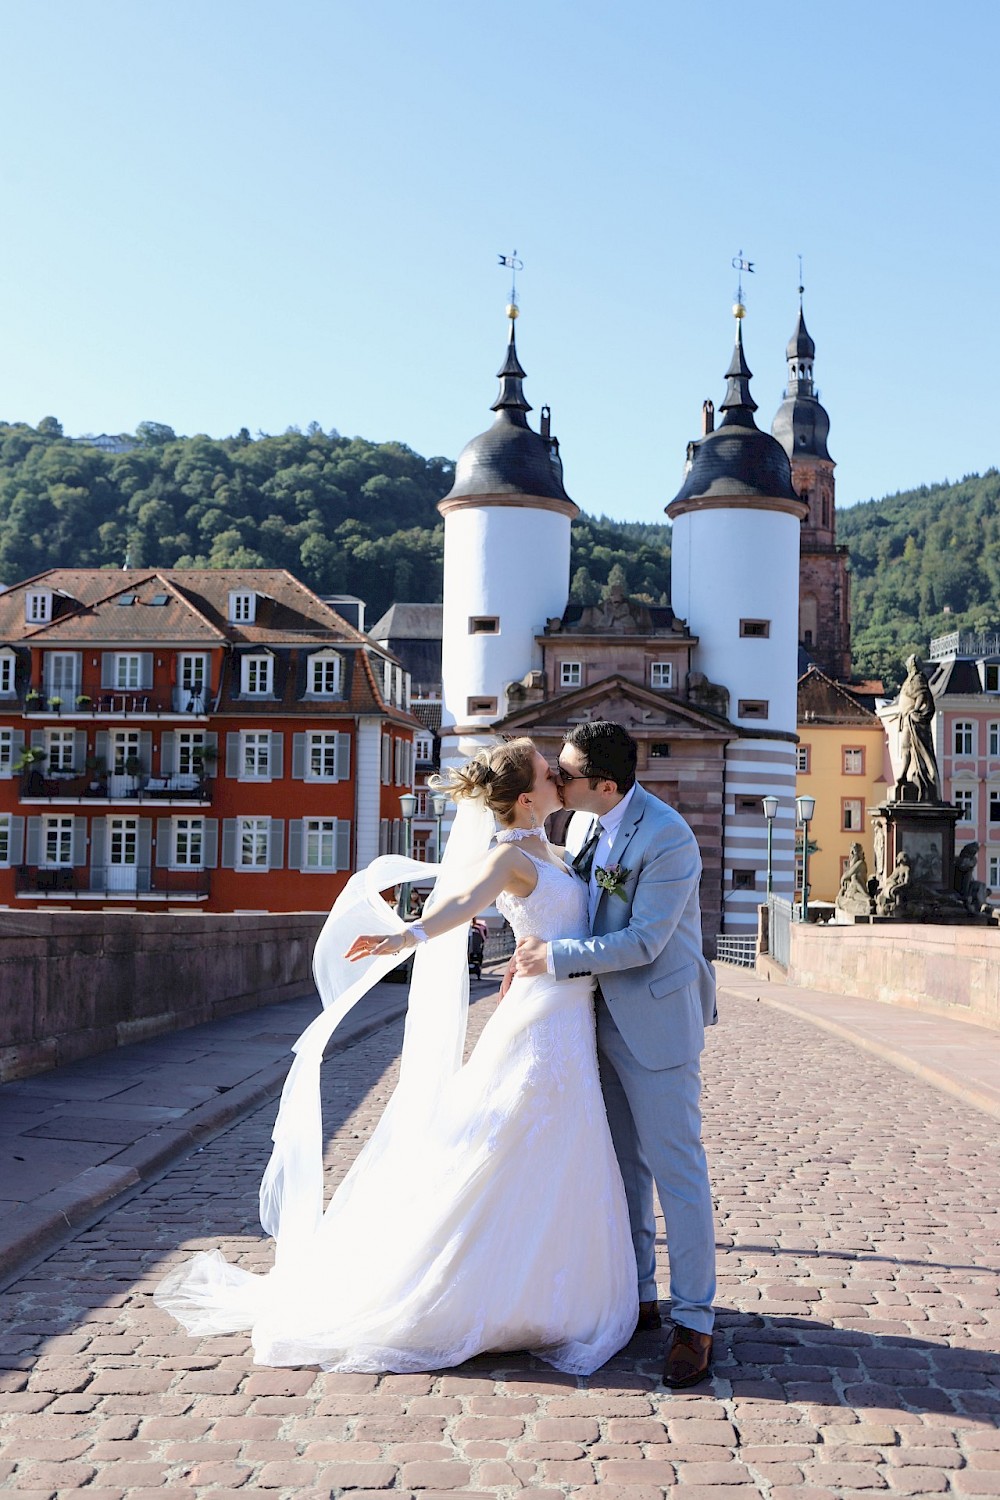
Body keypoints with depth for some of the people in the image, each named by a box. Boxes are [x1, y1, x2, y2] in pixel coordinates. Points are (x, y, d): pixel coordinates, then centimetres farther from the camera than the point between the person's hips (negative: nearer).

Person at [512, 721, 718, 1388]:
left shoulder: (667, 839, -22)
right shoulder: (596, 822, 4)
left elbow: (643, 942, -22)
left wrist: (555, 958, -18)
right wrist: (533, 944, 6)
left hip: (657, 1020, -8)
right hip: (606, 1017, 8)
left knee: (677, 1170, -1)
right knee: (623, 1166, 15)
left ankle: (694, 1321, 8)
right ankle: (636, 1298, 28)